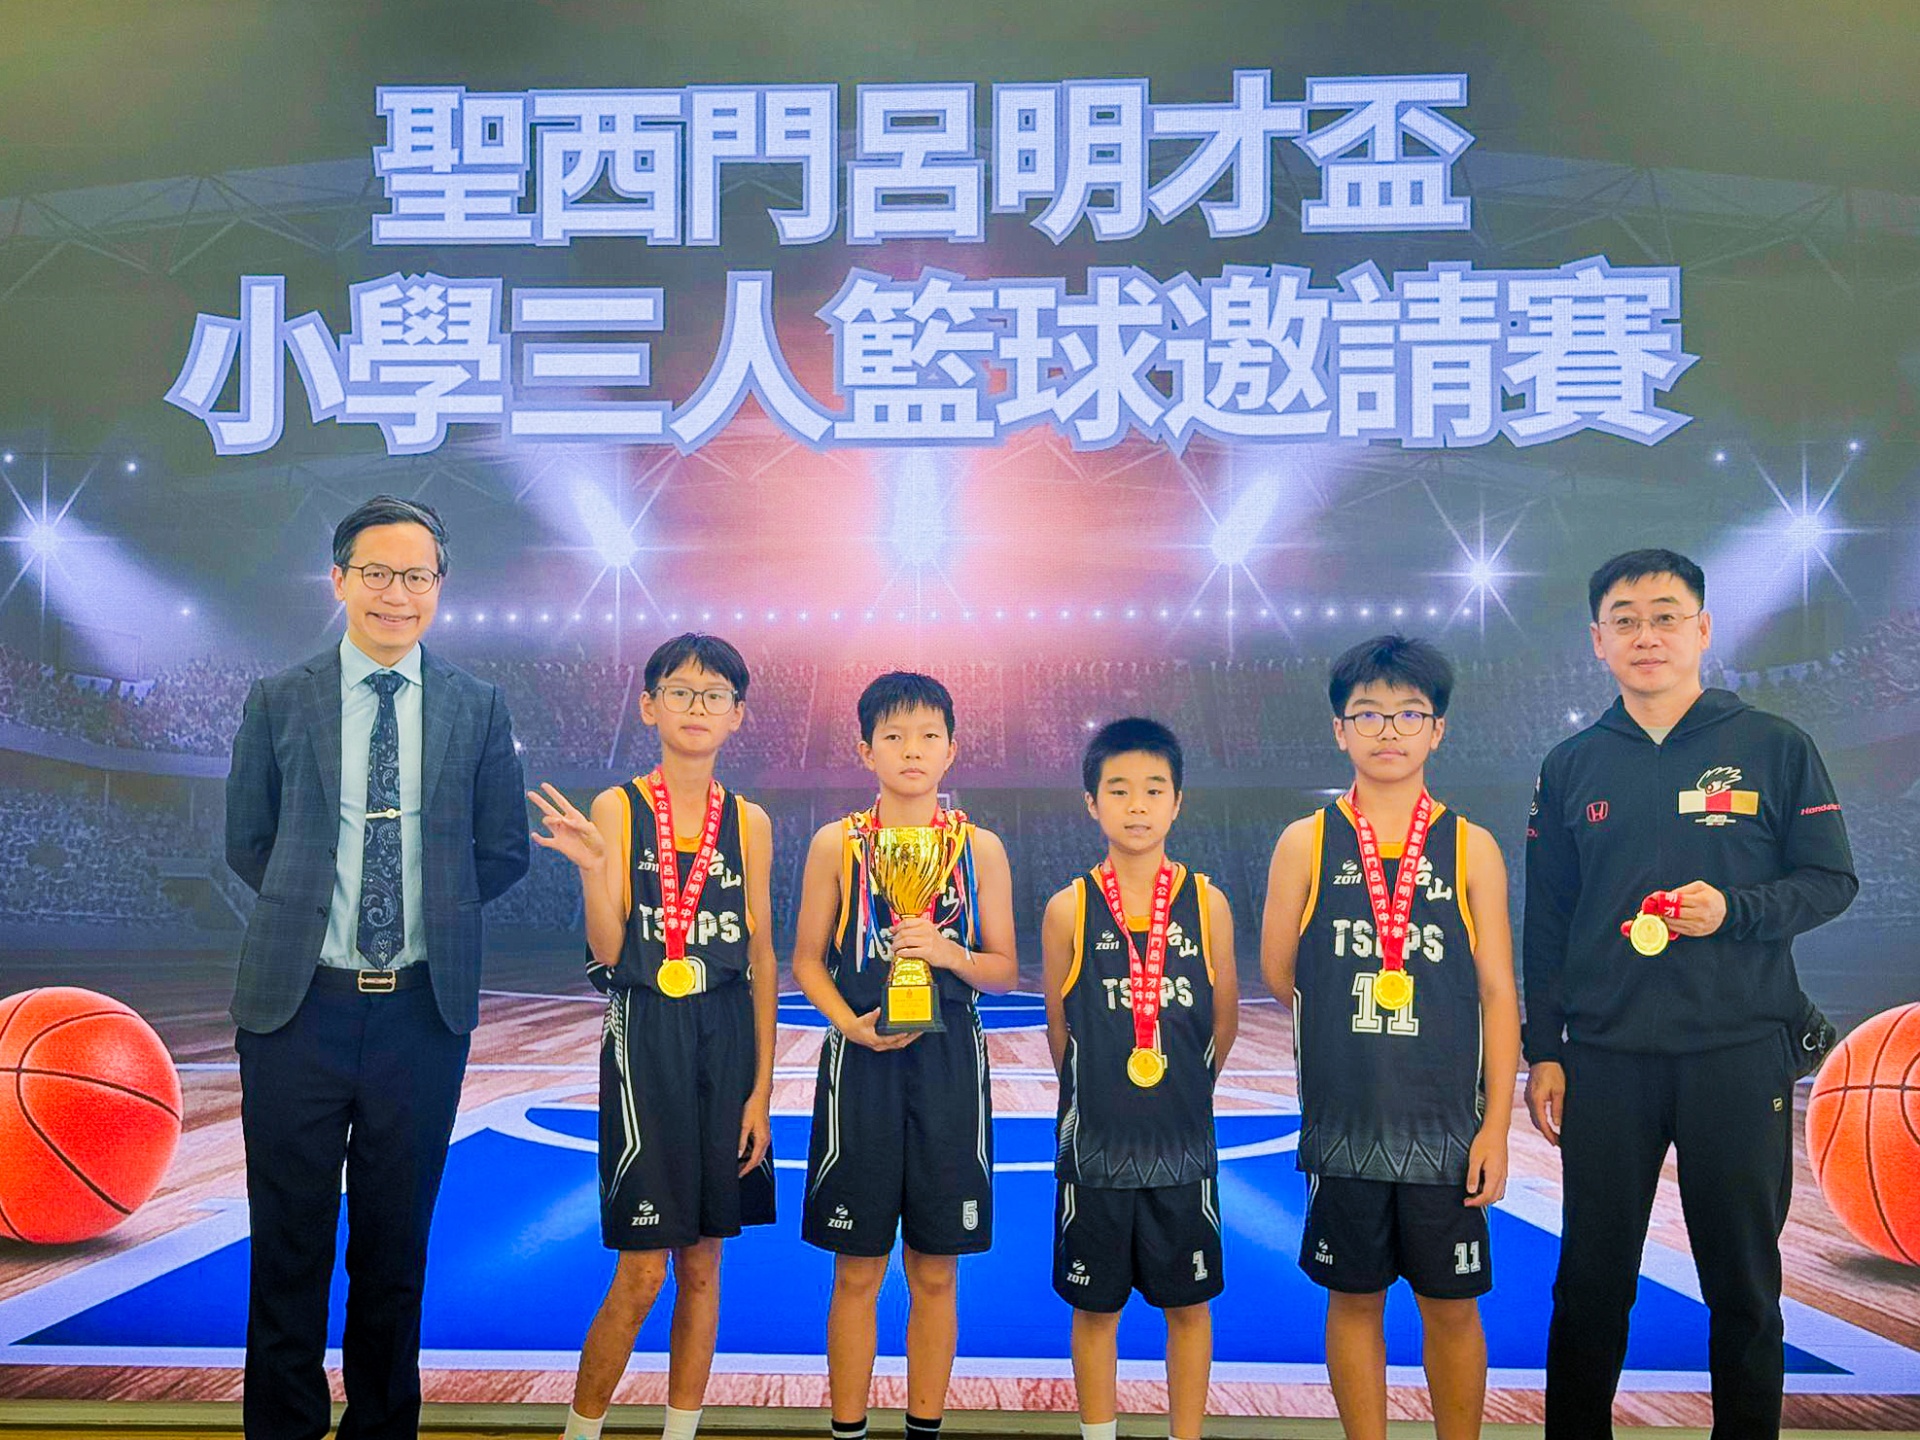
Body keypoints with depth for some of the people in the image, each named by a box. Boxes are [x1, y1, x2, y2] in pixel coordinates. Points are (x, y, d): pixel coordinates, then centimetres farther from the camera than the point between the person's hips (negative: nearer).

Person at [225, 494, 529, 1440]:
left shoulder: (478, 709, 3)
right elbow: (248, 841, 9)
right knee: (291, 1244, 8)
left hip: (423, 1006, 1)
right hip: (299, 1003, 0)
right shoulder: (278, 702, 3)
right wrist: (314, 909, 2)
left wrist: (431, 903, 1)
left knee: (397, 1243, 13)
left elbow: (503, 850, 8)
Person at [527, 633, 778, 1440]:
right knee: (642, 1275, -3)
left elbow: (761, 960, 6)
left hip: (728, 1040, 3)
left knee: (702, 1264, 9)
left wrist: (760, 1088, 3)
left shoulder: (749, 823, 5)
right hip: (643, 1039, -3)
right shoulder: (617, 808, -2)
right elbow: (606, 951, -8)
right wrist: (593, 866, -25)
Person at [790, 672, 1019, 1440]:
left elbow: (1005, 970, 5)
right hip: (861, 1061, -1)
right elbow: (806, 959, 4)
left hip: (948, 1064, 1)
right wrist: (849, 1023, -13)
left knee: (936, 1272, 9)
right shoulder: (836, 843, 1)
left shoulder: (980, 847, 3)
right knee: (856, 1271, 6)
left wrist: (950, 954, -14)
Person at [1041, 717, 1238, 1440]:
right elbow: (1059, 1029, 5)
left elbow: (1224, 1024, 7)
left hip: (1183, 1141, 1)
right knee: (1095, 1305, 11)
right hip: (1094, 1139, 0)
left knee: (1187, 1303, 11)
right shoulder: (1069, 910, -6)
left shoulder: (1207, 904, -4)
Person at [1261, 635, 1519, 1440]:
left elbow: (1497, 992, 0)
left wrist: (1496, 1126, -4)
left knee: (1452, 1306, 9)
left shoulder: (1471, 848, 0)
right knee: (1353, 1297, 11)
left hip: (1446, 1122, 0)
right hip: (1342, 1121, 0)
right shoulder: (1305, 844, 0)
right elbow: (1279, 975, 6)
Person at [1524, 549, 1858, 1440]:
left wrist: (1732, 910, -16)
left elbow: (1832, 882, 2)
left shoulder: (1774, 748, 2)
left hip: (1740, 1054, -1)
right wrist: (1542, 1052, 5)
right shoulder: (1571, 767, 8)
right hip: (1604, 1058, 2)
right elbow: (1545, 922, 9)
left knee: (1744, 1281, 9)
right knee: (1592, 1277, 8)